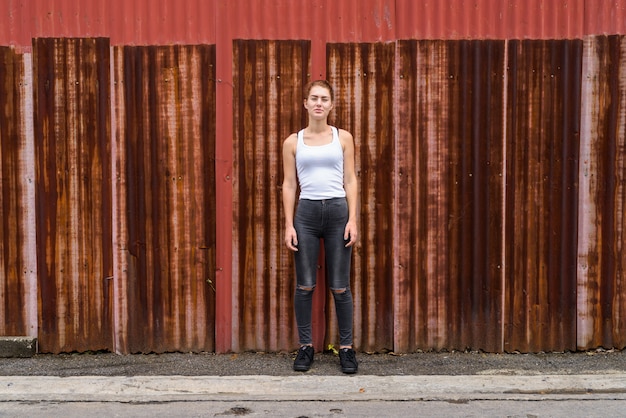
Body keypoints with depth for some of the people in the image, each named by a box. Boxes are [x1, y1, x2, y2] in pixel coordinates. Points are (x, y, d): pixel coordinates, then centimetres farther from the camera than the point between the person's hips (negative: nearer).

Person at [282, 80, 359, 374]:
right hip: (306, 212, 1)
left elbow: (350, 180, 5)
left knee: (340, 287, 3)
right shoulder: (293, 142, 6)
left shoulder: (343, 138, 7)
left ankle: (346, 347, 15)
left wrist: (353, 219, -4)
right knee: (305, 285, 4)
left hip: (338, 210, 0)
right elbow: (289, 185, 6)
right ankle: (305, 346, 18)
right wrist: (289, 225, -1)